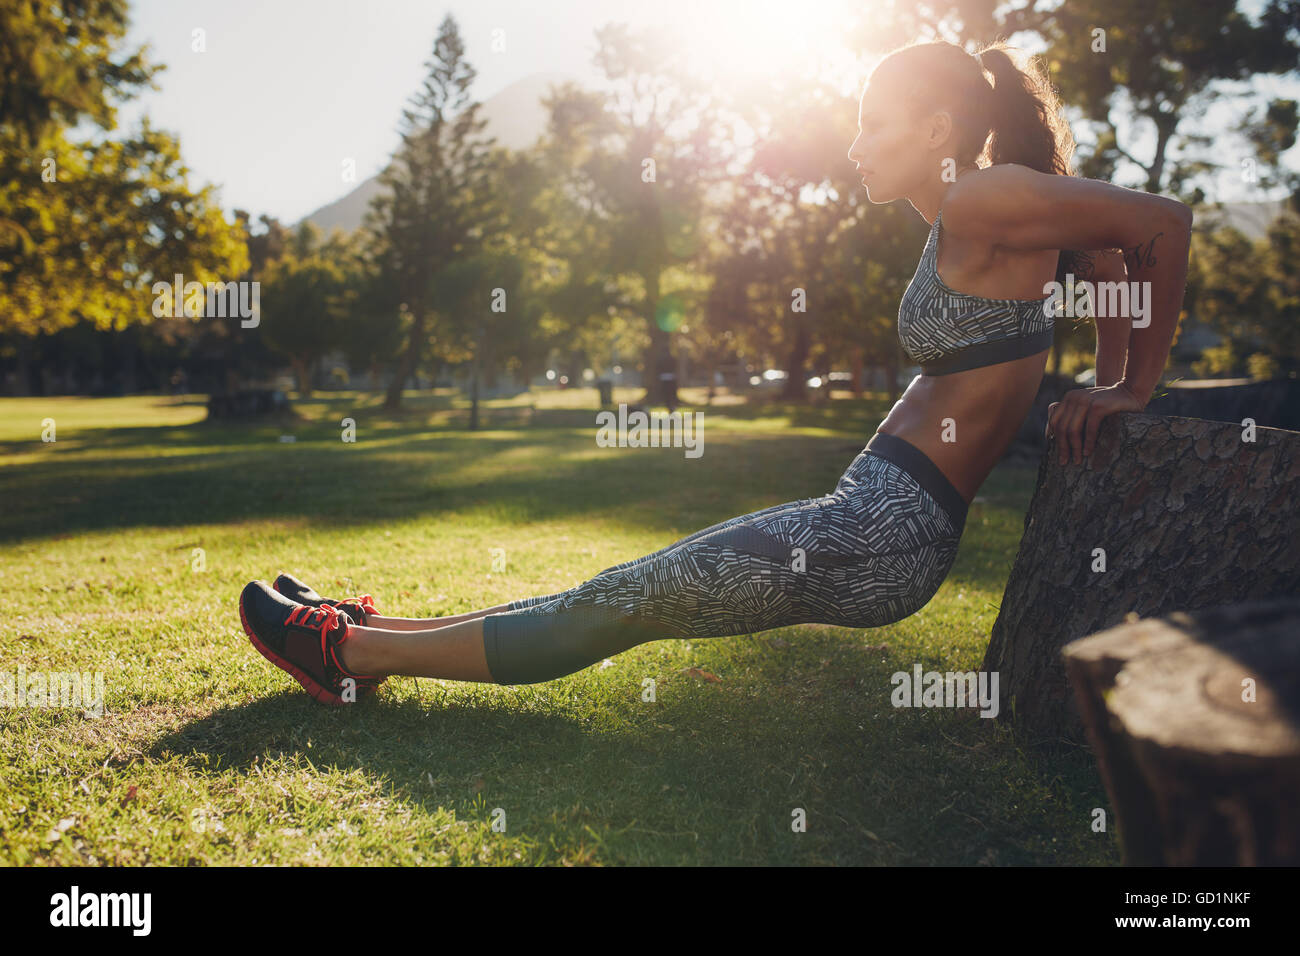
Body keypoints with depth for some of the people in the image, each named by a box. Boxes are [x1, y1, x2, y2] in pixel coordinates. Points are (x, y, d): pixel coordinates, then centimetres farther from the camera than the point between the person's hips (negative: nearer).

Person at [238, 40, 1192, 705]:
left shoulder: (987, 200, -13)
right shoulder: (973, 222, 14)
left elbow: (1167, 220, -13)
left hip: (885, 537, -10)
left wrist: (1137, 386, -3)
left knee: (626, 602, -4)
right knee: (636, 589, 10)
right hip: (872, 521, 10)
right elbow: (1112, 248, 25)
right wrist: (1105, 385, 17)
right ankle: (376, 635, 19)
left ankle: (356, 654, 5)